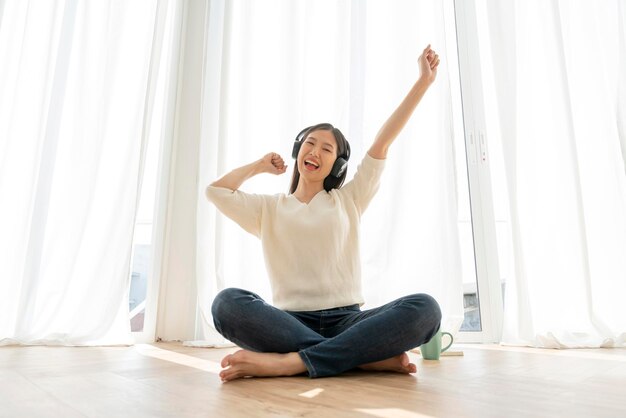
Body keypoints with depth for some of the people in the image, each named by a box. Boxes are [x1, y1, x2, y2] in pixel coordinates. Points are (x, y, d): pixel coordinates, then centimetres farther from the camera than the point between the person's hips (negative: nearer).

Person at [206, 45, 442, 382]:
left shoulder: (348, 200, 16)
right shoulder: (270, 208, 17)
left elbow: (383, 142, 9)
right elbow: (215, 191, 5)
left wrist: (423, 81, 6)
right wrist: (259, 166, 19)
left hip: (345, 321, 1)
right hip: (290, 322, 0)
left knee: (425, 308, -28)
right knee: (227, 303, -32)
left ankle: (289, 362, -33)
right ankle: (374, 357, -31)